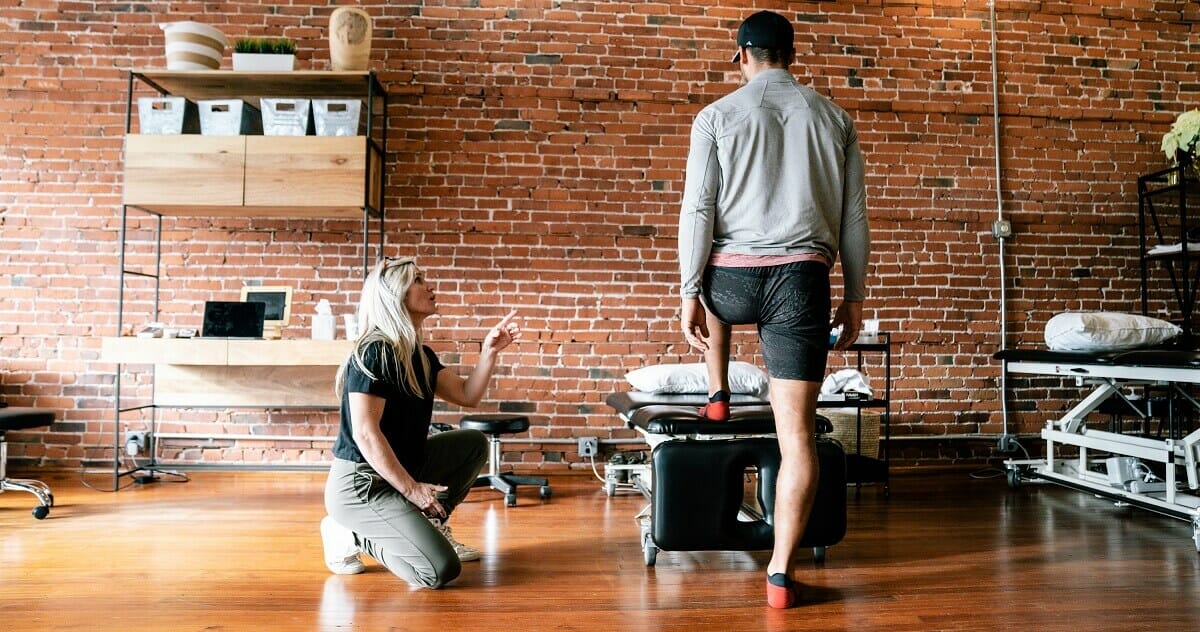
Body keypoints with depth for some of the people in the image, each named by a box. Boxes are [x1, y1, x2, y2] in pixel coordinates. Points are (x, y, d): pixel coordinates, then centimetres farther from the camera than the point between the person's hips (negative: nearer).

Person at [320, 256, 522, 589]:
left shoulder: (421, 355, 8)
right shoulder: (375, 352, -19)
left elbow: (467, 394, 11)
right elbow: (366, 433, -23)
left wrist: (489, 351, -3)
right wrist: (411, 489, -20)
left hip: (399, 467, 9)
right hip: (360, 483, -9)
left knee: (474, 443, 11)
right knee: (441, 570, -18)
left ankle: (431, 524, 14)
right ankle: (351, 534, 1)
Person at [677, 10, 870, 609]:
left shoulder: (717, 116, 3)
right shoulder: (833, 118, 11)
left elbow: (698, 211, -3)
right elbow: (854, 217, 11)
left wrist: (688, 296, 1)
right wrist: (854, 296, 17)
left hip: (734, 277, -1)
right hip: (801, 280, 1)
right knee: (797, 431, 2)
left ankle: (718, 396, 40)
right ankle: (780, 574, 5)